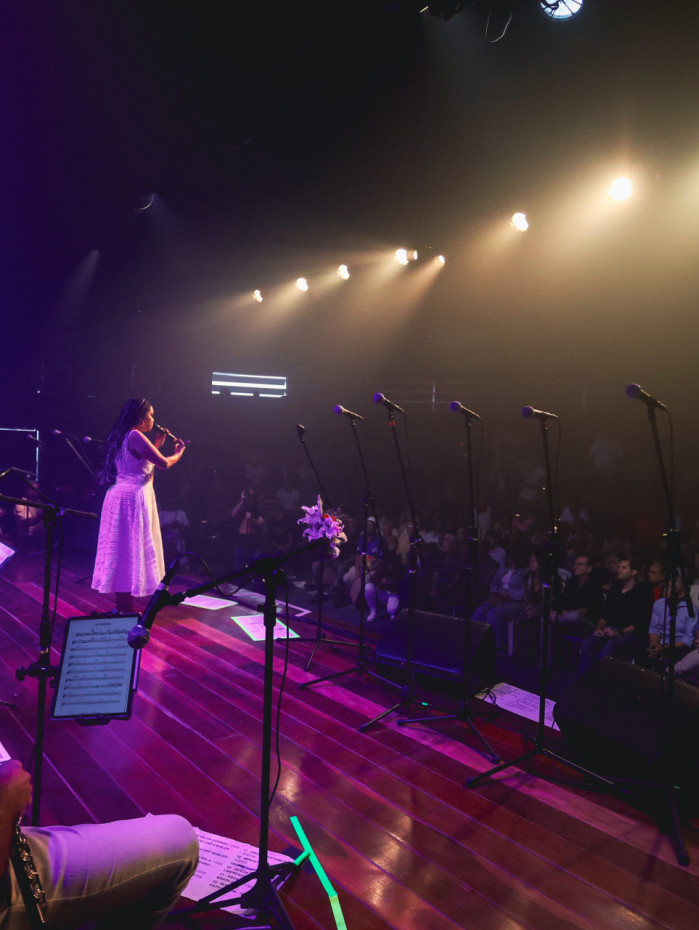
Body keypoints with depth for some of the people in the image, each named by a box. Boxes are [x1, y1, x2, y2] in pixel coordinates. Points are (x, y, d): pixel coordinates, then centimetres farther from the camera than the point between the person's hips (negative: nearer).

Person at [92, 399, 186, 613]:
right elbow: (164, 463, -14)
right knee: (132, 549, -5)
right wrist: (179, 452, 5)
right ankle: (126, 608, 0)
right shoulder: (136, 437, -15)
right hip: (134, 497, -10)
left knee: (121, 549, 12)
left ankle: (122, 604, 19)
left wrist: (157, 444, 21)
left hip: (120, 495, 10)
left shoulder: (123, 437, 15)